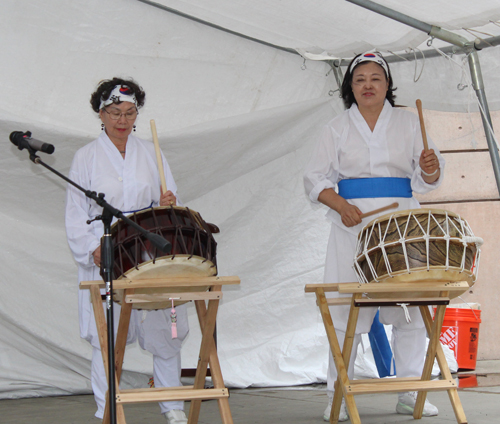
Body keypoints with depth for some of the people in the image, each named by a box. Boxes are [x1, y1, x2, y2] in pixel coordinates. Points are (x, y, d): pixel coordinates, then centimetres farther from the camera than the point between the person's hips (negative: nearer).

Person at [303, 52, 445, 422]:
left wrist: (430, 167, -18)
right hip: (353, 224, -1)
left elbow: (427, 178, 6)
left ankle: (410, 392, 9)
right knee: (347, 310, -3)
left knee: (412, 308, -1)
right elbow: (315, 178, 5)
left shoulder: (408, 122, 11)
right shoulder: (337, 128, 8)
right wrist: (342, 206, -12)